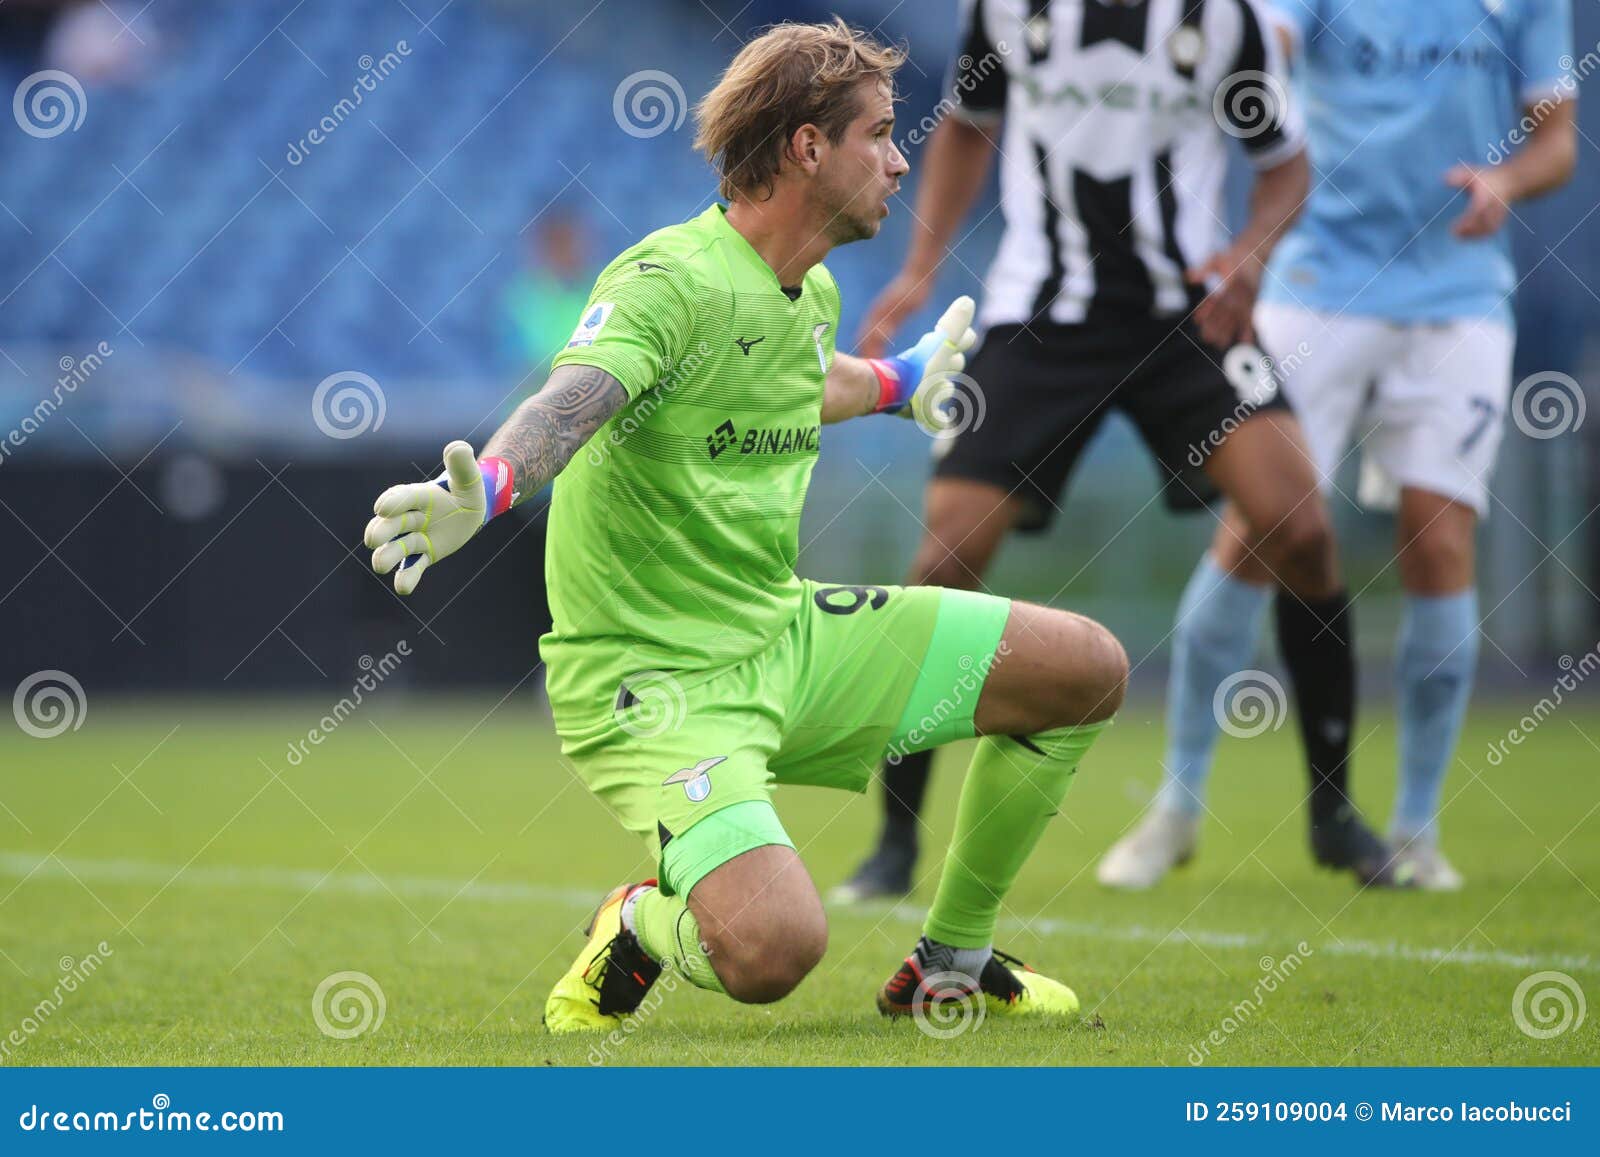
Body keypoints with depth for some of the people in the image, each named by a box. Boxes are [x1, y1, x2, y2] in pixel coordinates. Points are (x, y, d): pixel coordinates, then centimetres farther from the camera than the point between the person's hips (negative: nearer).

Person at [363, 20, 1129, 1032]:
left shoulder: (814, 293, 8)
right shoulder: (671, 282, -21)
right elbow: (573, 398, -40)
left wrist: (897, 382, 52)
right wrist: (483, 490, -62)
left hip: (789, 635, 9)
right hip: (656, 675, -9)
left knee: (1087, 670, 8)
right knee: (772, 951, -32)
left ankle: (952, 963, 23)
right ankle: (643, 930, 5)